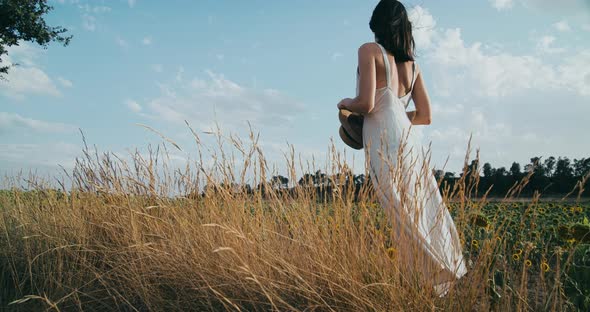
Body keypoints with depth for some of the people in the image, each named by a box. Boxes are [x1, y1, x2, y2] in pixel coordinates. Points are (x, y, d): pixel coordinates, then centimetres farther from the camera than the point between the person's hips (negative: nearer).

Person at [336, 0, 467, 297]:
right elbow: (425, 116, 17)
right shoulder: (412, 63, 18)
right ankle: (450, 276, 20)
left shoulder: (369, 50, 0)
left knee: (405, 218, -3)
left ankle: (431, 283, 2)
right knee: (426, 212, 13)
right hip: (410, 142, 7)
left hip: (385, 144, -7)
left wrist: (344, 103, 9)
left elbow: (365, 104, -12)